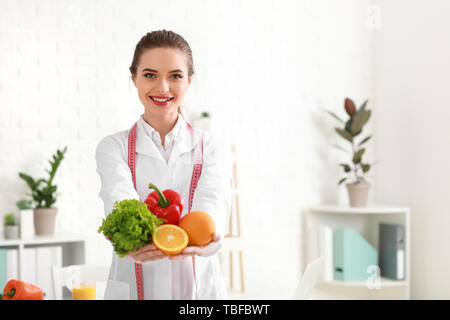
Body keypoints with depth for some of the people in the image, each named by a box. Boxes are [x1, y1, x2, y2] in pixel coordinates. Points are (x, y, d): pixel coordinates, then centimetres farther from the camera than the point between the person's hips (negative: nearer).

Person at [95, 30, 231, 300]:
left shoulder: (212, 147, 4)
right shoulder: (113, 147, 3)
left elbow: (214, 199, -15)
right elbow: (120, 200, -16)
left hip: (199, 287, 1)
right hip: (132, 288, -1)